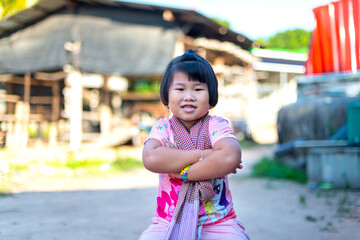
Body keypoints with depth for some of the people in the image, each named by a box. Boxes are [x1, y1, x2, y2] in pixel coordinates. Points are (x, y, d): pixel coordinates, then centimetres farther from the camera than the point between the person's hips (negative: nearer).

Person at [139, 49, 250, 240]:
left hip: (217, 223, -1)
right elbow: (151, 159, -20)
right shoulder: (163, 128, 2)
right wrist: (202, 155, -18)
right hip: (168, 223, 1)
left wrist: (182, 171, -18)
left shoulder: (216, 125, -1)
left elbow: (230, 158, -22)